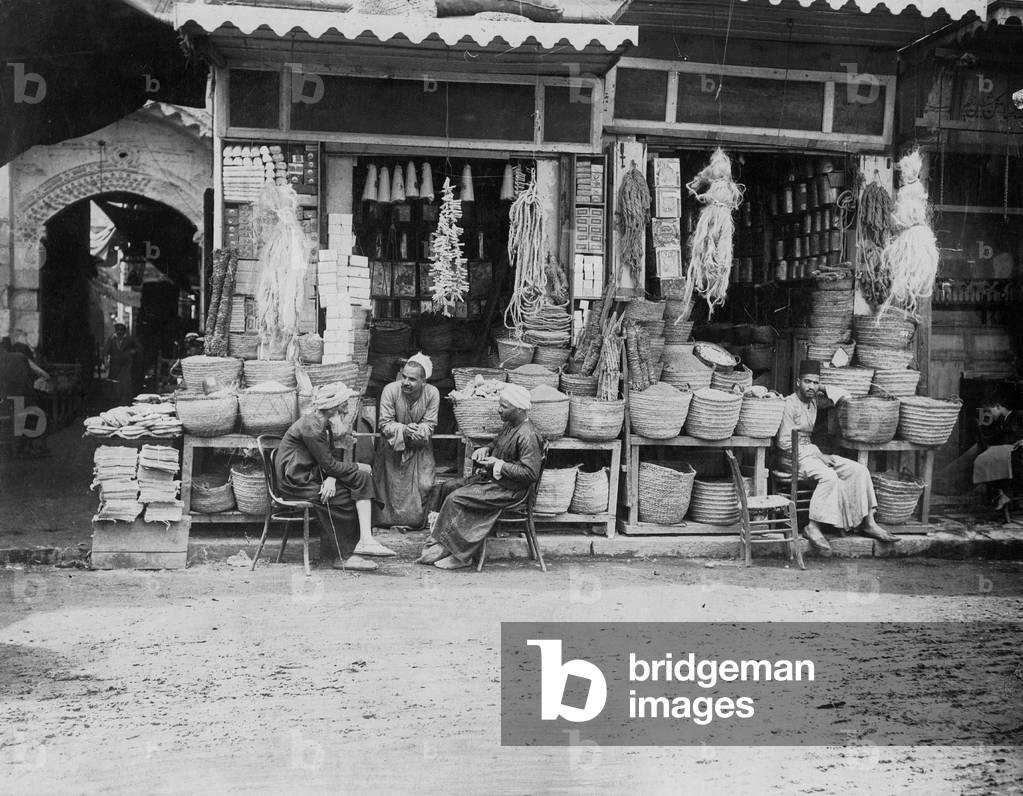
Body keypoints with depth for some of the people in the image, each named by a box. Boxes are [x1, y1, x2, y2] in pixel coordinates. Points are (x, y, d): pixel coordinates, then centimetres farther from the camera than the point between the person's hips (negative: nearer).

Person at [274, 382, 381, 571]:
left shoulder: (324, 424, 11)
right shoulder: (311, 427, -19)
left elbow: (329, 460, 7)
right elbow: (329, 465, -20)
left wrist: (331, 478, -15)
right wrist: (358, 468, -8)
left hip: (310, 475, 9)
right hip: (296, 482, -9)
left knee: (363, 479, -9)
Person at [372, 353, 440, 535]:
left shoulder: (432, 393, -16)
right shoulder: (390, 390, -20)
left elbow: (429, 425, -12)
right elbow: (385, 424, -17)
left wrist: (416, 432, -34)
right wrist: (404, 430, -35)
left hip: (419, 446, 1)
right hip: (392, 445, -1)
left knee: (424, 484, -10)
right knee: (393, 483, -3)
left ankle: (417, 519, 12)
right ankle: (392, 519, 20)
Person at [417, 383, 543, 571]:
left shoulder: (527, 436, -21)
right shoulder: (509, 425, 9)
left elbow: (530, 474, -25)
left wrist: (499, 465, -20)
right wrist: (485, 451, 4)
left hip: (509, 490, -10)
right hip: (492, 478, 10)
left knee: (455, 498, -19)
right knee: (447, 488, 3)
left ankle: (459, 555, -9)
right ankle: (438, 545, 0)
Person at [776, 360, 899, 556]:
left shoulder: (813, 400, 10)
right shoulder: (789, 404, -14)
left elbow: (841, 395, 25)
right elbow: (784, 443, -18)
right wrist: (818, 455, -18)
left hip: (810, 451, 8)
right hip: (793, 456, -8)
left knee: (859, 471, -5)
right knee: (829, 476, -35)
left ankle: (868, 523, -4)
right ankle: (813, 527, -29)